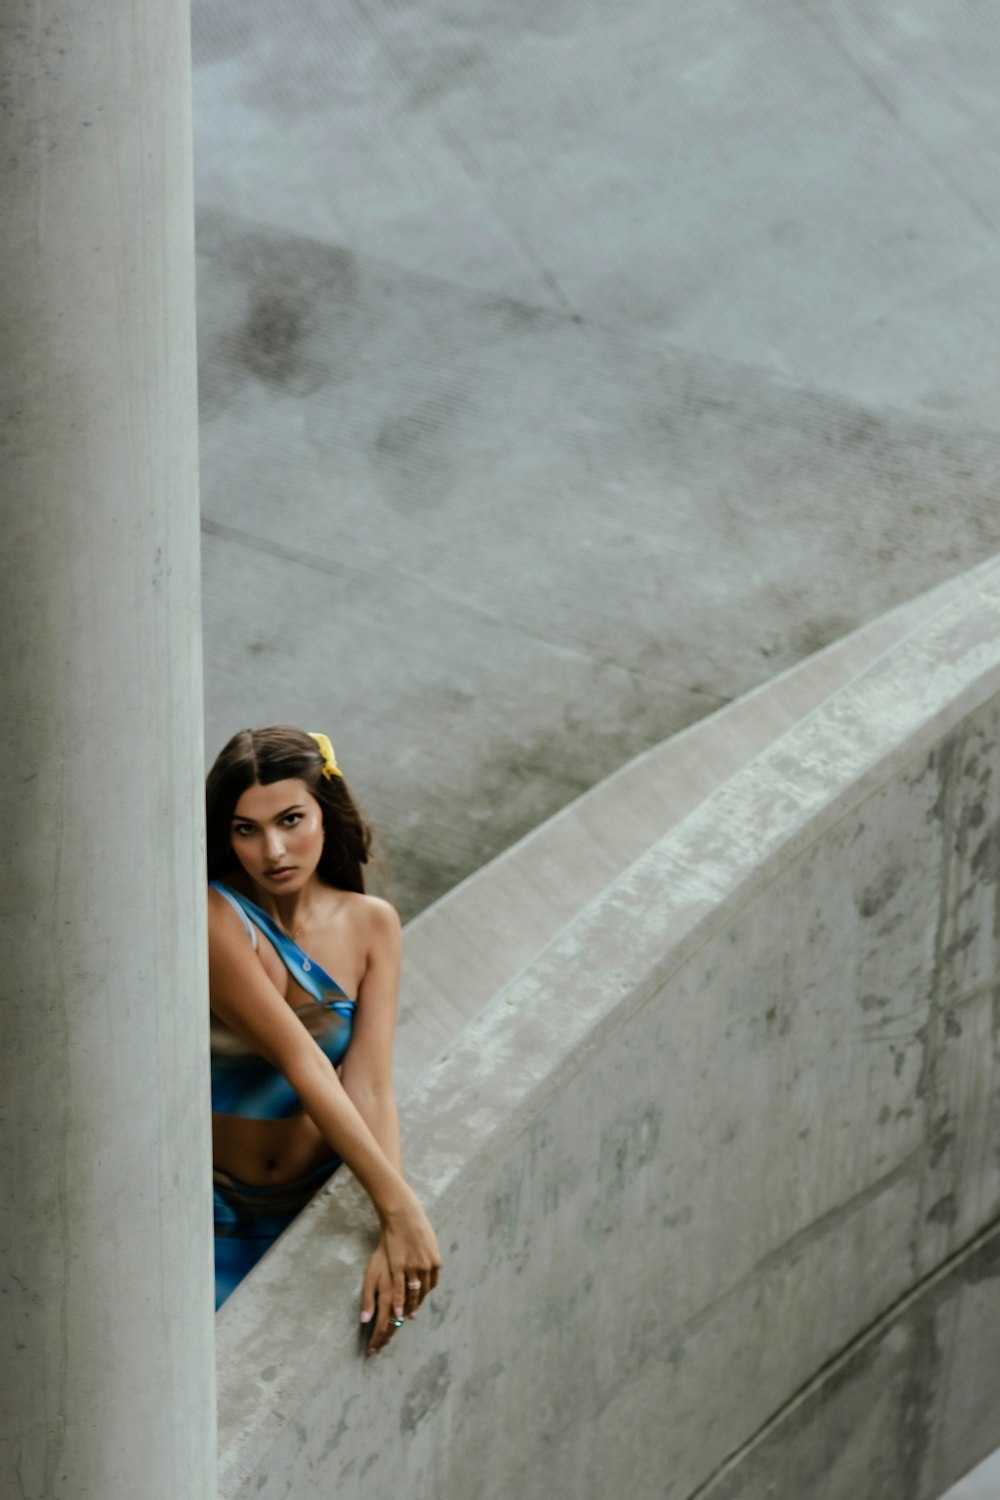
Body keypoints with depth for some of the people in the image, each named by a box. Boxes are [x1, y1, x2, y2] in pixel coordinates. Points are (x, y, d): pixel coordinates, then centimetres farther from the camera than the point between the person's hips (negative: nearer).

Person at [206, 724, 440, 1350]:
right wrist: (398, 1205, -30)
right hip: (217, 1210, -3)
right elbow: (302, 1064, -25)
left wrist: (390, 1233, -26)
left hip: (319, 1200, 4)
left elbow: (371, 1087, -12)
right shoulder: (213, 917, -18)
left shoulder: (371, 924, -3)